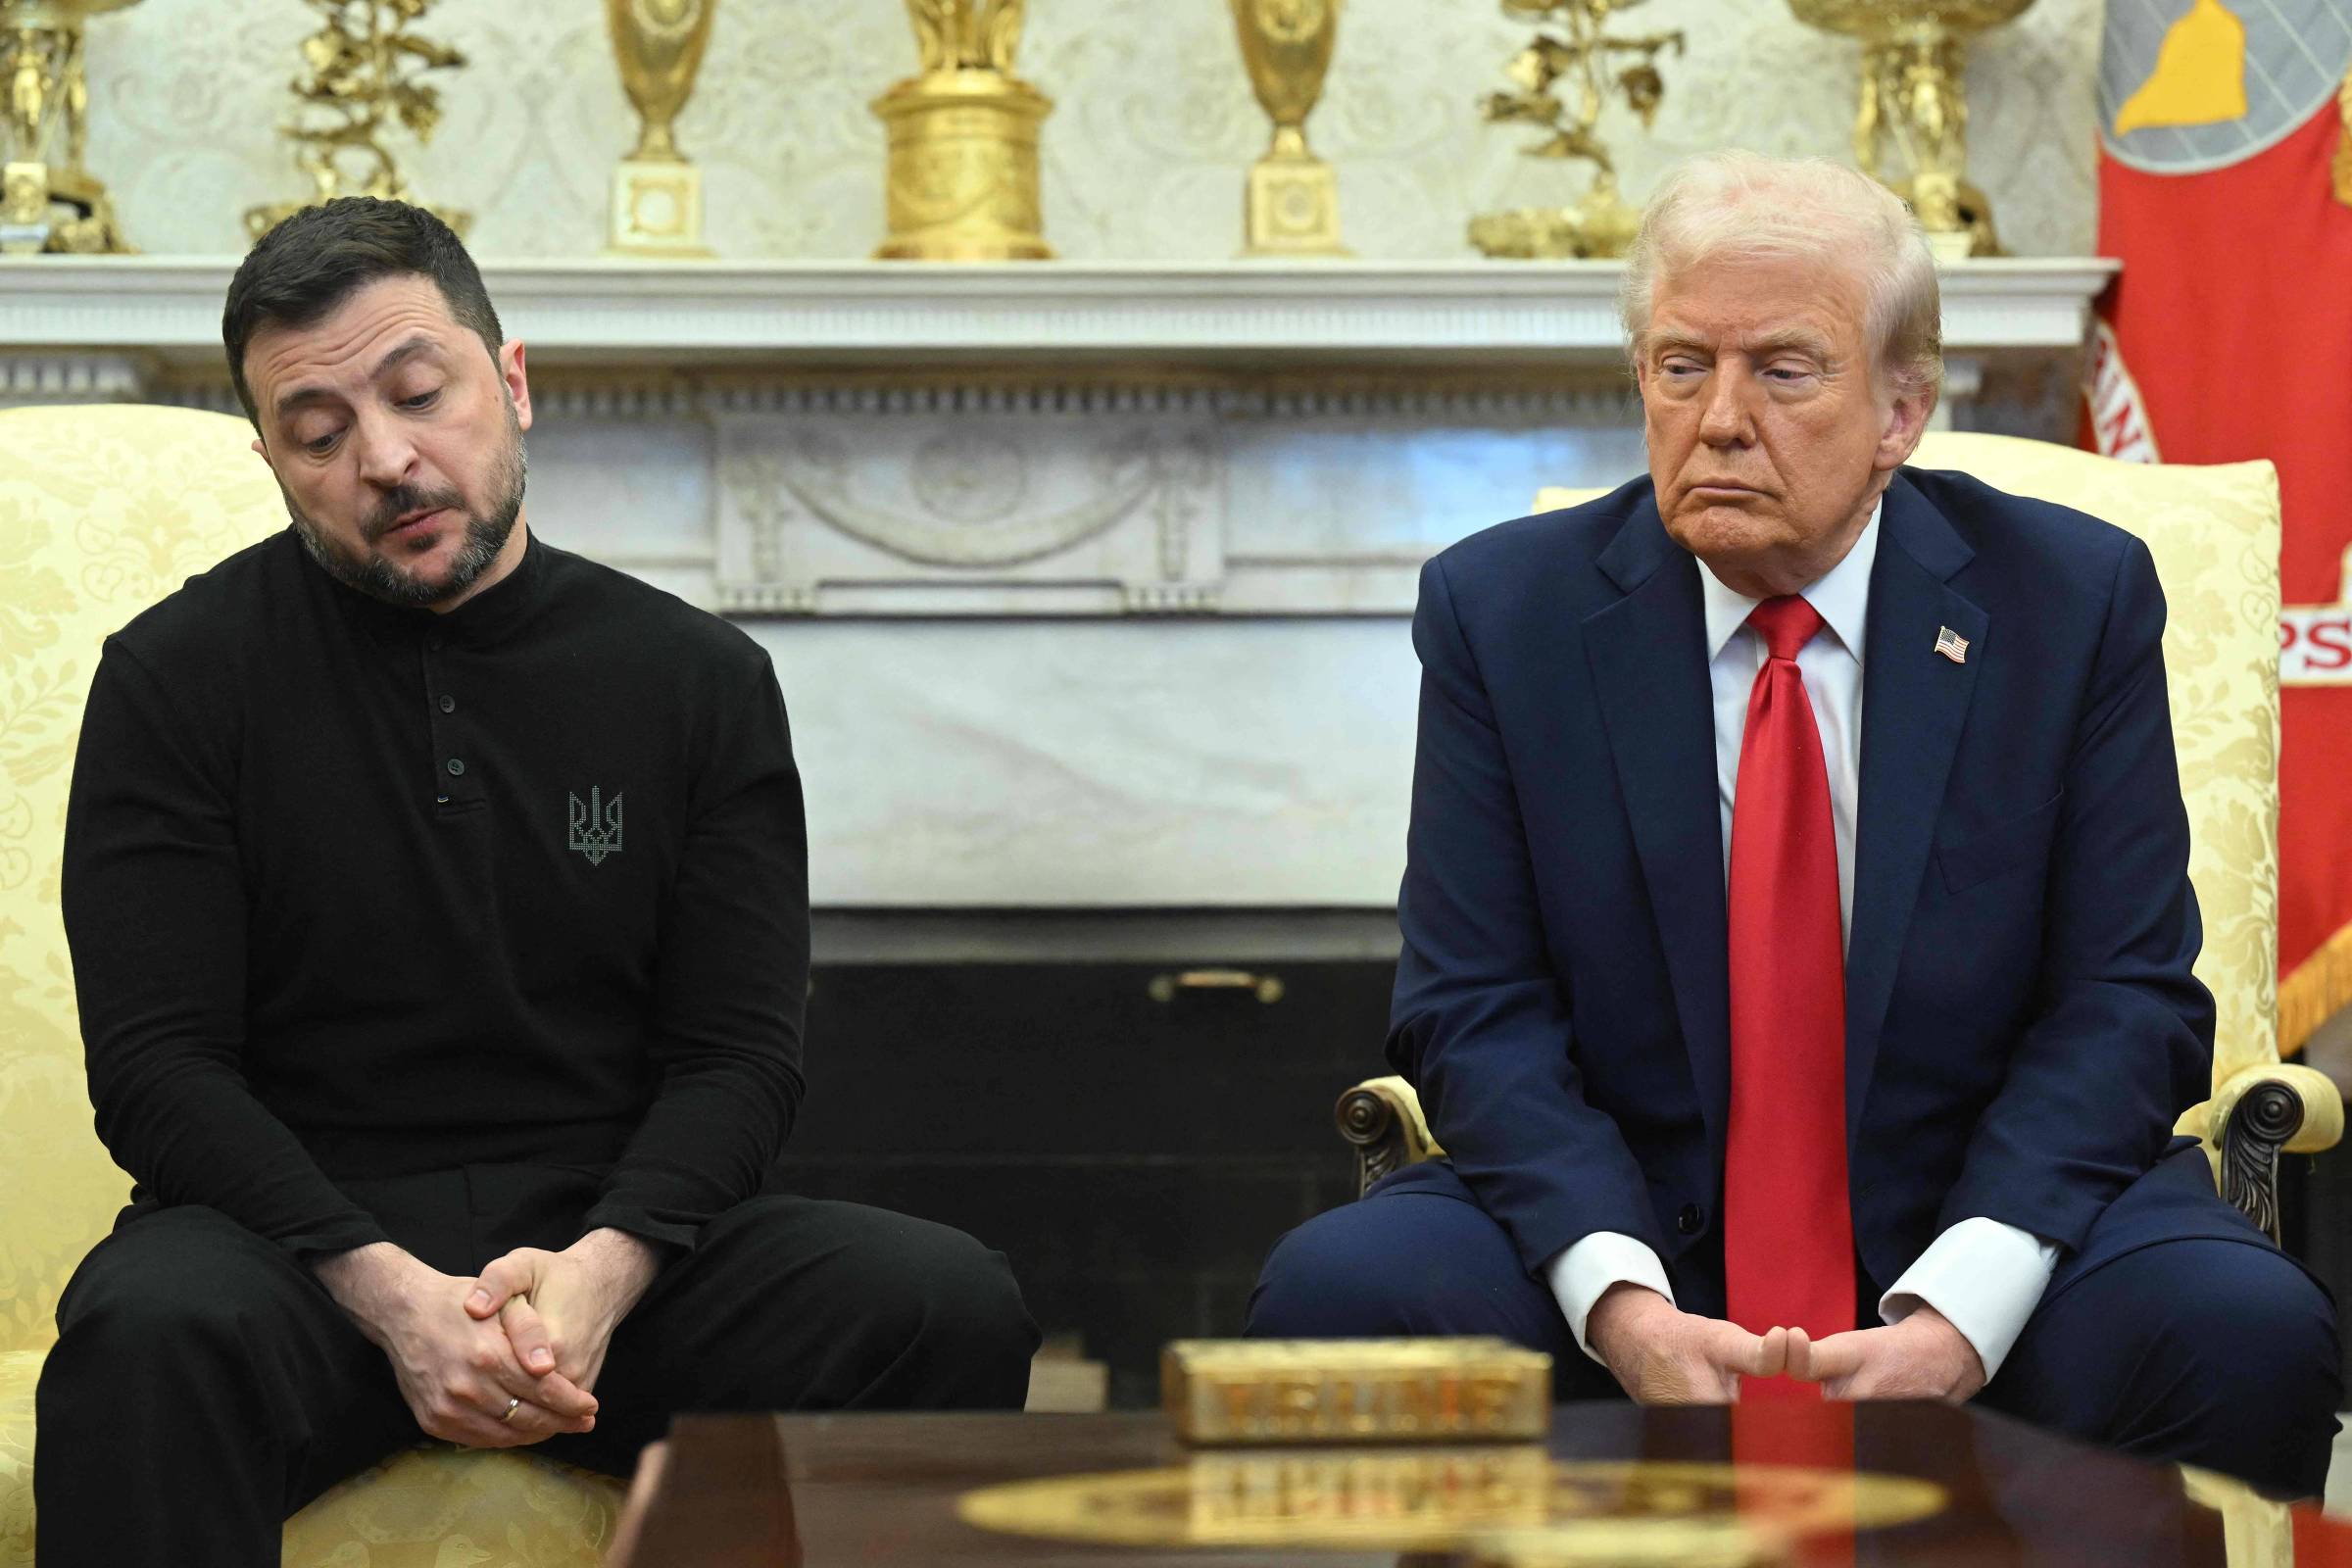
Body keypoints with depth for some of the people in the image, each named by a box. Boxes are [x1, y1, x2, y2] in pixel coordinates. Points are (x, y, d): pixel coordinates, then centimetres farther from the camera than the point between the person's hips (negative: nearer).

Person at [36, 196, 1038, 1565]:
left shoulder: (701, 680, 8)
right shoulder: (178, 677, 2)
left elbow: (737, 1054, 3)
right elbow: (159, 1066, -4)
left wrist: (600, 1271, -18)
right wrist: (390, 1294, -21)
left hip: (616, 1236, 2)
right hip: (309, 1233, -2)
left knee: (953, 1307, -24)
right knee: (150, 1334, -38)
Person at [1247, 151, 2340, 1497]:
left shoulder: (2075, 599, 1)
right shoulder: (1502, 610, 2)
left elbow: (2125, 1006, -3)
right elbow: (1478, 1016, -2)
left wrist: (1956, 1313, -19)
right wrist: (1620, 1302, -21)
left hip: (1980, 1222, 0)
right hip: (1626, 1222, 1)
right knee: (1336, 1289, -27)